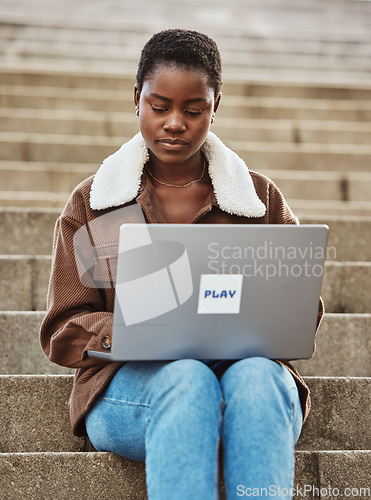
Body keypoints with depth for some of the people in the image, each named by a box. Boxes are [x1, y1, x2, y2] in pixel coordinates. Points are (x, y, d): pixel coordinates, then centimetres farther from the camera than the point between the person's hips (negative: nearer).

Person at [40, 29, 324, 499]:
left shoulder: (262, 198, 16)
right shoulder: (91, 203, 14)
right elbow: (63, 332, 8)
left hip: (248, 365, 1)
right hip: (130, 381, -1)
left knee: (257, 376, -35)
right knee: (187, 379, -36)